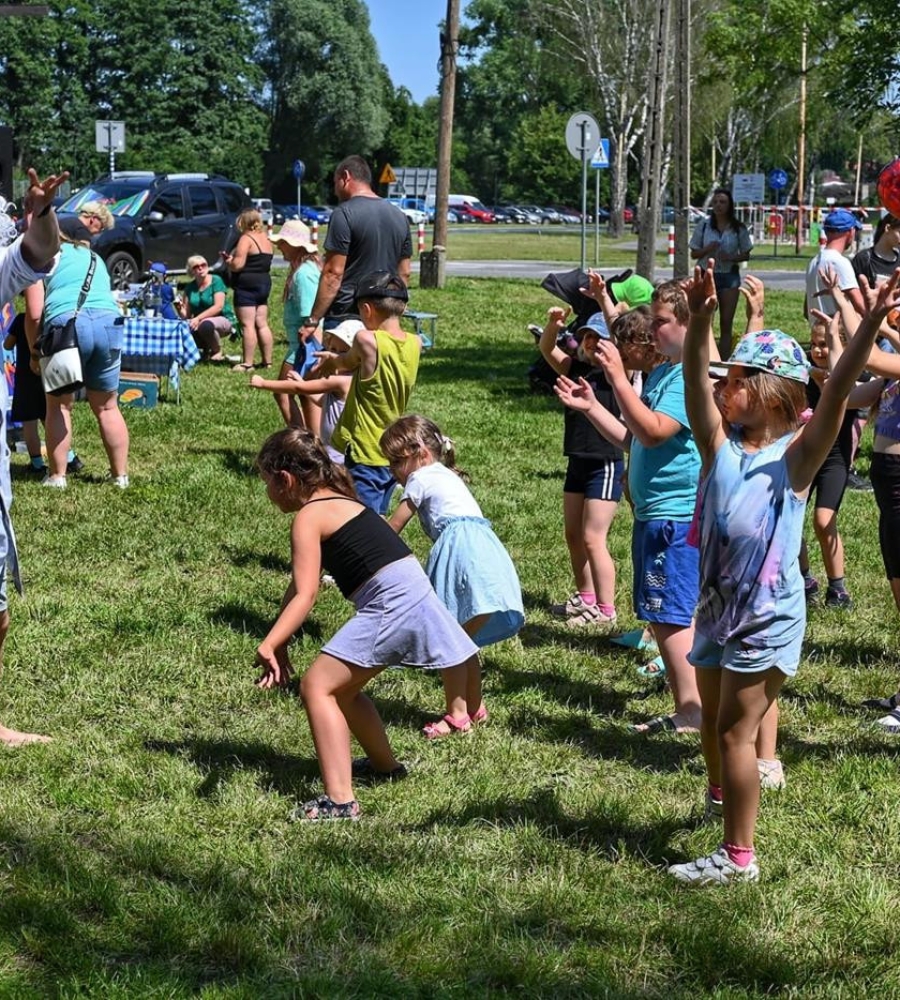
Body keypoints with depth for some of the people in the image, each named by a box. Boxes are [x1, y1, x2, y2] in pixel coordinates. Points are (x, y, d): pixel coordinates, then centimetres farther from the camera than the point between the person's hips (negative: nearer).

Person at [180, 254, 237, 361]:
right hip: (200, 322, 5)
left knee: (206, 324, -38)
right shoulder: (190, 287, 5)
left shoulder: (216, 281, -9)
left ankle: (217, 351, -9)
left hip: (223, 320, -5)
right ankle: (206, 347, 5)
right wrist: (180, 309, -22)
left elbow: (218, 307, -21)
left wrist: (198, 318, -30)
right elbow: (186, 314, 2)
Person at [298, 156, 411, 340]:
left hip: (346, 318, -7)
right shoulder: (399, 216, 13)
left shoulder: (344, 214, -9)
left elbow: (333, 273, -14)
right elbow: (404, 273, 17)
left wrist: (312, 321, -12)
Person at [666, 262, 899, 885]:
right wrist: (701, 320, -33)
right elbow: (696, 382, -16)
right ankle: (723, 794, 50)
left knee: (735, 730, -4)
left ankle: (739, 856, 6)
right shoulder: (721, 446, -1)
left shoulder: (797, 456, -12)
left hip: (769, 614, -6)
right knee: (714, 720, 23)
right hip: (718, 604, 6)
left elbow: (837, 394, -25)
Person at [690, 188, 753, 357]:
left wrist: (731, 257, -12)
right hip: (707, 274, -1)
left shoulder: (739, 228, 2)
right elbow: (694, 254, 6)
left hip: (729, 275, 1)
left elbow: (746, 255, 8)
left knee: (726, 323, 2)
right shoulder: (704, 225, 2)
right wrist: (707, 249, -15)